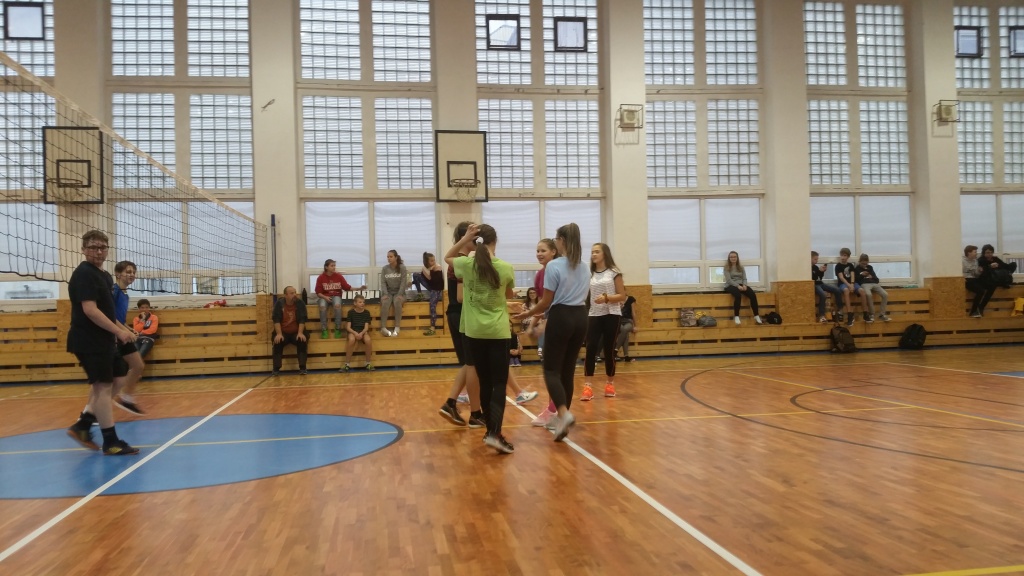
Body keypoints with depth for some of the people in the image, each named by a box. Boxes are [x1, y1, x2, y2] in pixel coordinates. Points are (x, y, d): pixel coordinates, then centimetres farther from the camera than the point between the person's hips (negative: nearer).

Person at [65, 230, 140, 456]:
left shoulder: (104, 276, 15)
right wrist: (118, 331, -22)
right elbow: (90, 310, -24)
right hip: (89, 341, -10)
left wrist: (123, 329, 16)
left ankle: (83, 424, 19)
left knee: (117, 379, 14)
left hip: (102, 340, 10)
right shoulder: (84, 274, -15)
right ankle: (111, 442, 1)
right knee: (103, 386, -6)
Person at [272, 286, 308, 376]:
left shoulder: (300, 303, -4)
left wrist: (300, 333, -23)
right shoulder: (279, 303, -4)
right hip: (283, 333, 0)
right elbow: (276, 320, -9)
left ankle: (302, 368, -21)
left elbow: (302, 320, -10)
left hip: (296, 332, 0)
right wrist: (279, 334, -21)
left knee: (302, 341, -28)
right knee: (277, 342, -28)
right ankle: (276, 369, -18)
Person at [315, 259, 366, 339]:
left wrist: (359, 288, -10)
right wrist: (325, 297, -19)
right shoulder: (321, 278, -3)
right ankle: (324, 330, -24)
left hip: (336, 296, 1)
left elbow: (347, 287, -1)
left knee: (337, 305, -35)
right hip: (324, 297, 0)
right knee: (322, 306, -35)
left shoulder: (339, 276, -1)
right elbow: (318, 292, -1)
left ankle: (338, 329, -24)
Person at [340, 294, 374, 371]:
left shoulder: (366, 312, 2)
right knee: (352, 340, -37)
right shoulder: (351, 312, -2)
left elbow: (366, 327, -4)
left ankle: (368, 363, -14)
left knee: (368, 340, -34)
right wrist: (355, 333, -24)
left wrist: (361, 333, -25)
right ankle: (346, 365, -26)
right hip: (353, 331, -1)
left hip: (363, 331, 1)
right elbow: (348, 327, -5)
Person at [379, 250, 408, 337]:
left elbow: (403, 282, -9)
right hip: (388, 292, 2)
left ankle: (397, 328, -34)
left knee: (397, 302, -36)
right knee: (385, 302, -33)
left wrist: (400, 295, -20)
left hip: (399, 292, -1)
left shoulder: (402, 267, -3)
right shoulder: (384, 268, 4)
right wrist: (385, 294, -16)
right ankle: (383, 328, -34)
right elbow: (383, 282, -1)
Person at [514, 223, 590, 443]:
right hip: (580, 318, 7)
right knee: (568, 370, 13)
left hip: (561, 318, -7)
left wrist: (526, 314, 6)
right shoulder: (584, 268, 11)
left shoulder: (553, 266, -11)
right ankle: (562, 416, 19)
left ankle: (564, 414, -22)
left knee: (551, 370, -2)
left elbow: (546, 302, -10)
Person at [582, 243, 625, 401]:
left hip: (612, 316, -2)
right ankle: (587, 386, -7)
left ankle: (610, 384, 21)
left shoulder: (614, 273, -2)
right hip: (594, 316, 3)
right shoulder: (589, 274, 8)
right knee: (590, 349, -8)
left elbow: (622, 296, -4)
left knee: (609, 350, 4)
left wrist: (606, 298, -19)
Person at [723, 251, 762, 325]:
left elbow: (744, 278, 11)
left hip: (741, 285, 4)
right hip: (731, 286, -4)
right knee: (738, 294, -39)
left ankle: (756, 315, -22)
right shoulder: (726, 268, 3)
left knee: (753, 294, -25)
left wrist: (744, 285, -11)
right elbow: (729, 280, -8)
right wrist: (738, 286, -22)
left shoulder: (741, 267, 17)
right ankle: (736, 316, -35)